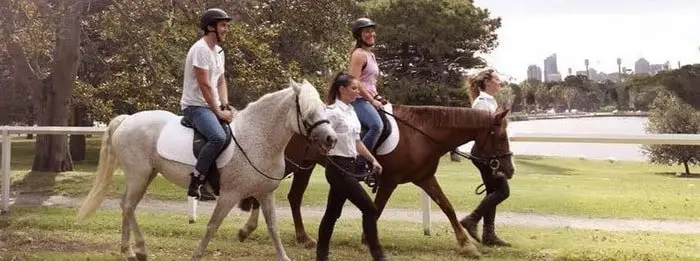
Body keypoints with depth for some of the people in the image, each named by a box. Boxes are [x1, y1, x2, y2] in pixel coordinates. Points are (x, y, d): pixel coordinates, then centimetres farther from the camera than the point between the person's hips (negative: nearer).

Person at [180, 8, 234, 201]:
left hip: (213, 106, 10)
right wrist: (219, 112, -15)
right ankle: (196, 183, -26)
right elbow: (205, 86, -18)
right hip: (196, 106, -10)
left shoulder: (219, 51, 15)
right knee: (218, 137, -33)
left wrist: (225, 106, 0)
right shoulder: (201, 49, -15)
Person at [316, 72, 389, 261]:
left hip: (348, 167, 9)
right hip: (339, 168, -9)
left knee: (333, 212, 14)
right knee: (369, 209, -8)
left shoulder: (351, 111, 12)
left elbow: (356, 141, 18)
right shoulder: (334, 112, -15)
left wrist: (373, 160, 15)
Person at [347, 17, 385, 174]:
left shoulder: (370, 55, 20)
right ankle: (359, 165, -28)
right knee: (377, 125, -32)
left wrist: (377, 98, 16)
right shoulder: (359, 54, -10)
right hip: (358, 100, -10)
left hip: (368, 99, 10)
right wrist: (372, 101, -16)